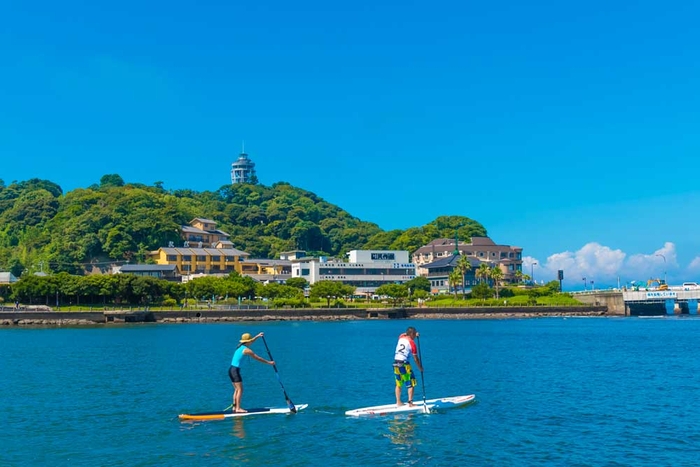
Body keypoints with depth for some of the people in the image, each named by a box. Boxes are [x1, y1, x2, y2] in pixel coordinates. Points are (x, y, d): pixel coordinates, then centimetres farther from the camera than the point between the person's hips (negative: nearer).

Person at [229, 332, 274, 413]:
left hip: (231, 369, 9)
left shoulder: (240, 346, 11)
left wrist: (257, 336, 32)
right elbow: (258, 358, -5)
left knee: (236, 389, 14)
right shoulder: (246, 350, -11)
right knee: (240, 389, -6)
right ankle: (238, 408, -7)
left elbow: (250, 342, 31)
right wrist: (269, 362, 4)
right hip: (235, 370, -9)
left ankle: (234, 407, 17)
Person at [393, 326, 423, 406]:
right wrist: (420, 368, 6)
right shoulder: (412, 343, -9)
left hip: (396, 363, 7)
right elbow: (415, 358, -5)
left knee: (399, 384, 18)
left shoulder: (401, 337, 7)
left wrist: (414, 335, 30)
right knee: (411, 384, 2)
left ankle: (398, 402, 23)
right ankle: (410, 403, -1)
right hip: (404, 364, -7)